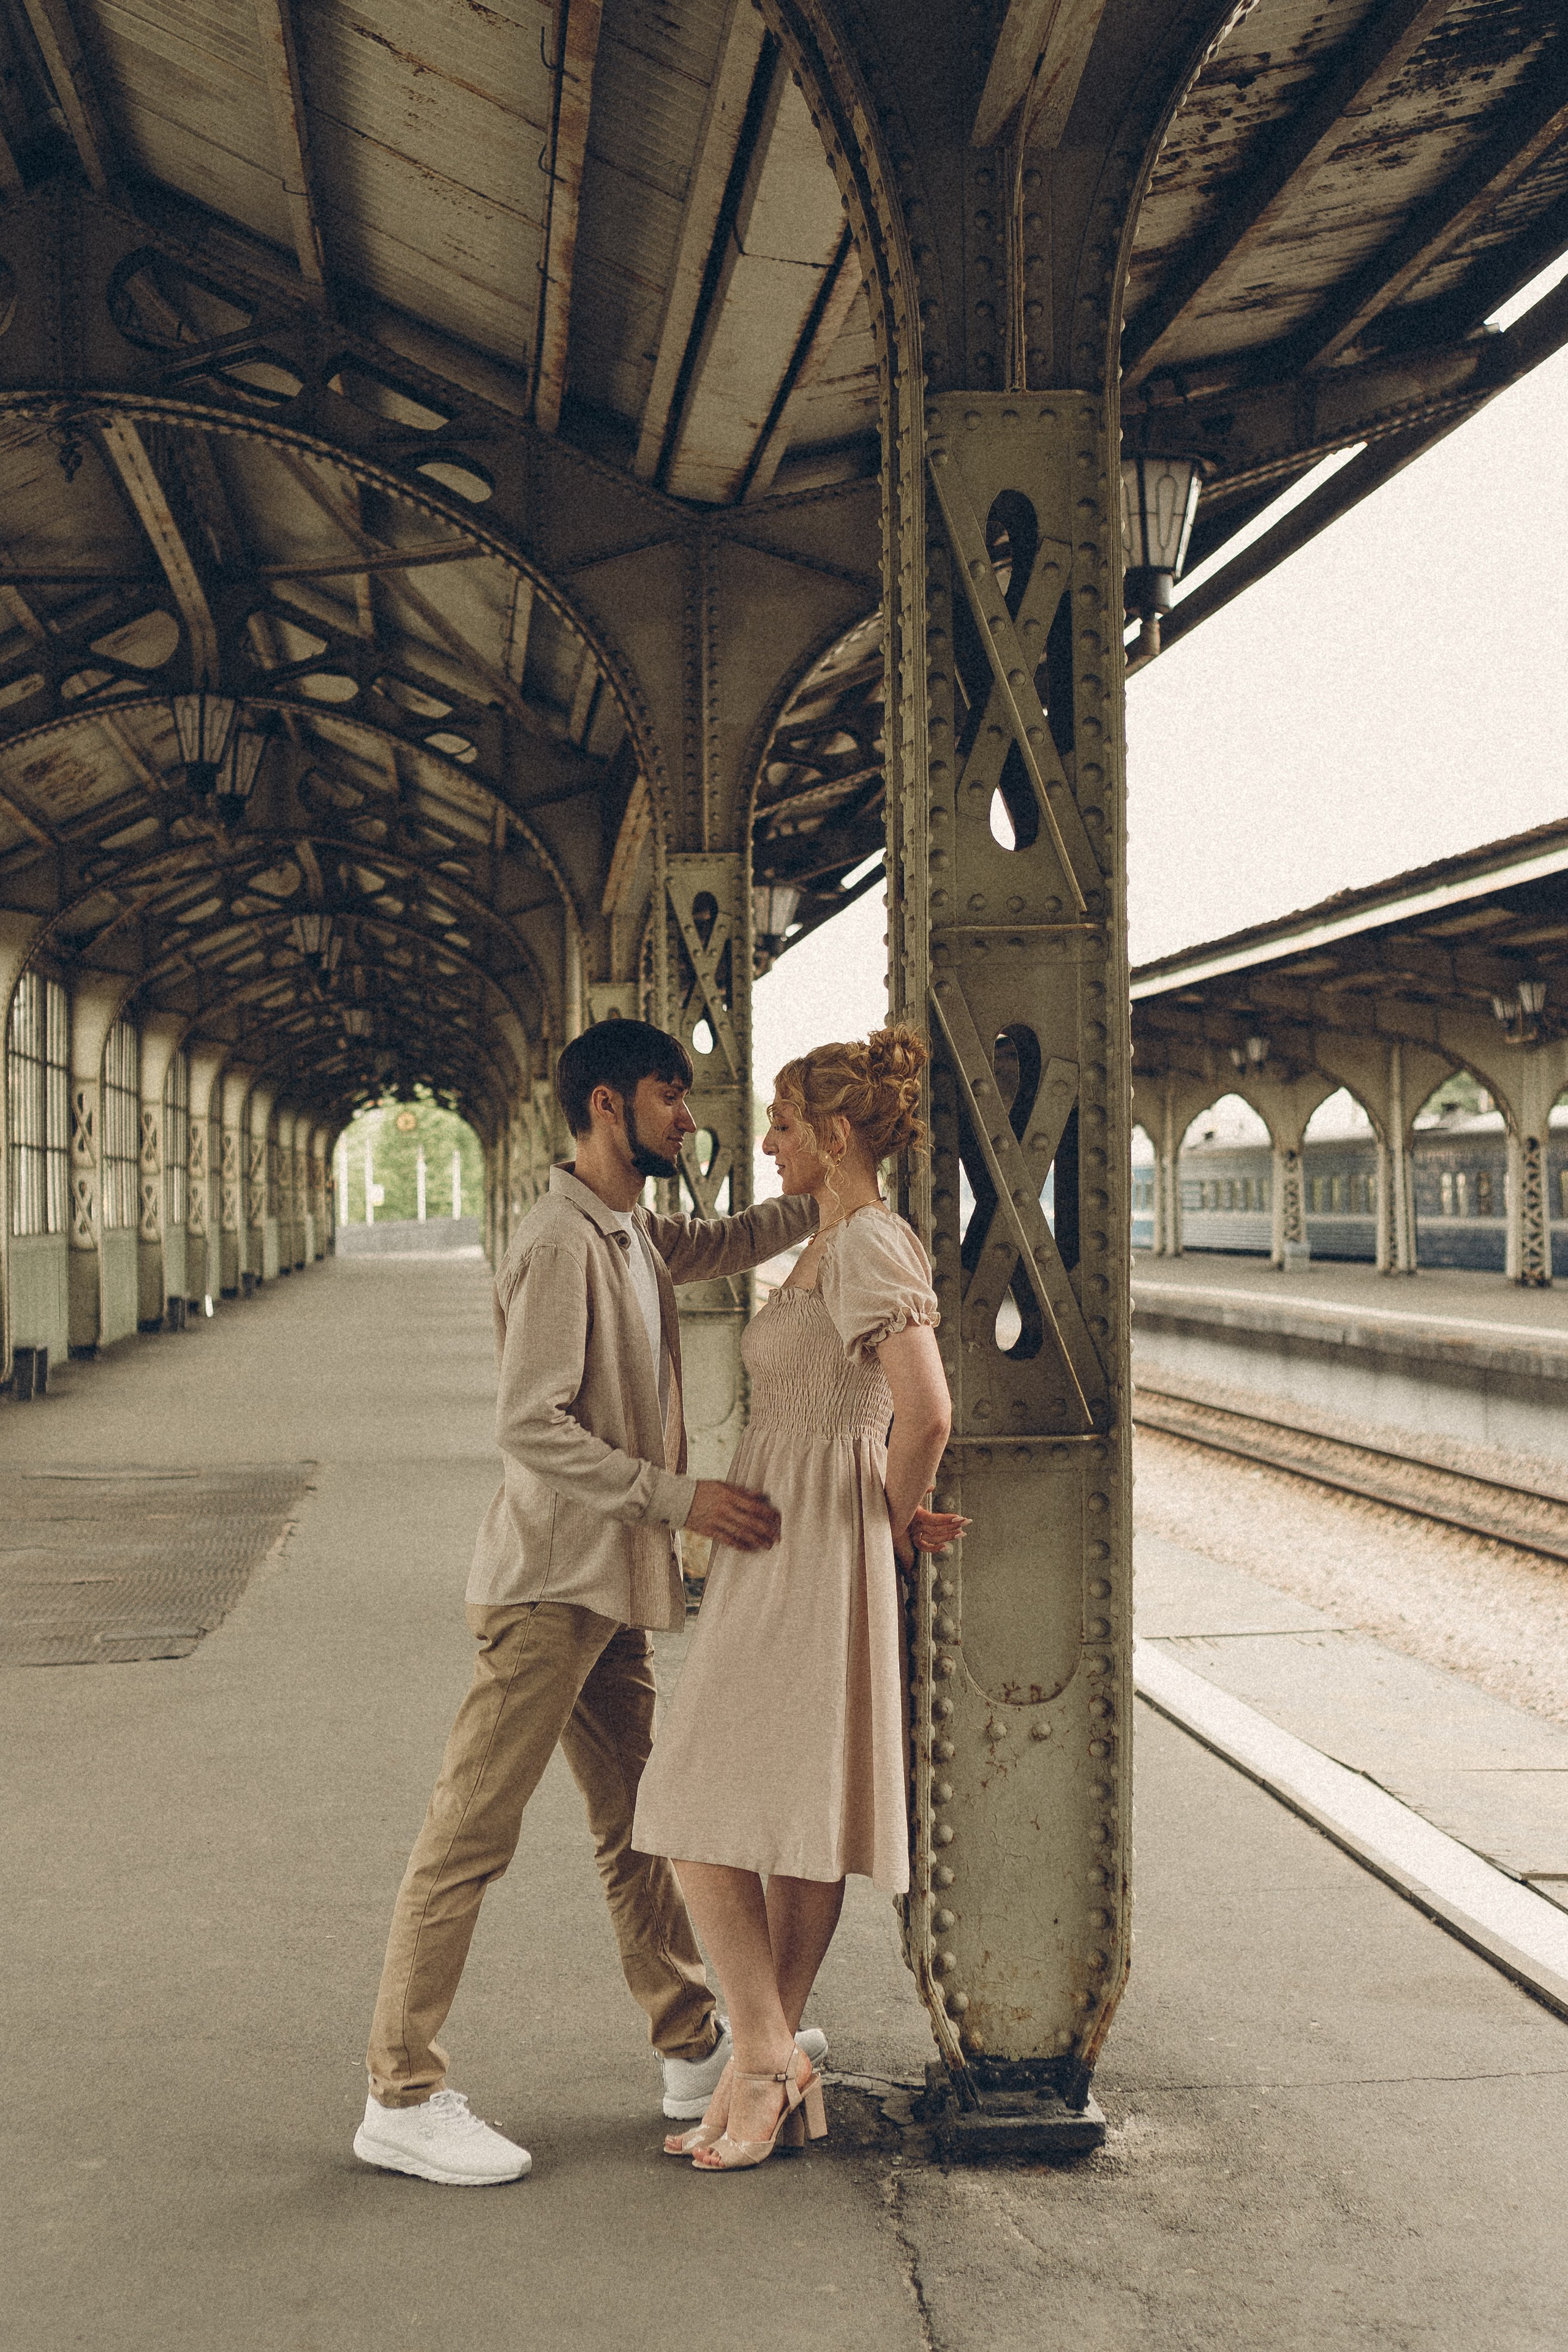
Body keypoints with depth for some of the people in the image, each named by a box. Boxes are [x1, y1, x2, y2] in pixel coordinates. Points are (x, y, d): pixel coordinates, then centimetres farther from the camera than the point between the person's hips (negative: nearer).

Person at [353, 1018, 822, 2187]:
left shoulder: (636, 1234, 12)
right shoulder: (561, 1241, -17)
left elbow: (729, 1242, 33)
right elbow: (531, 1429, -22)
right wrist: (680, 1497, -24)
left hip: (610, 1587, 10)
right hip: (549, 1583, -10)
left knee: (638, 1825, 16)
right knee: (471, 1836, -4)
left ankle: (696, 2049, 27)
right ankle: (403, 2097, 2)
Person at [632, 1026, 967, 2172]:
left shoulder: (868, 1244, -17)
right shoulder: (837, 1240, 14)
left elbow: (926, 1409, -28)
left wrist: (904, 1519, -11)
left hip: (811, 1554, -10)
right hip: (782, 1551, 10)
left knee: (703, 1816, -7)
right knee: (792, 1824, 11)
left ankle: (767, 2056, 2)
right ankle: (770, 2077, 17)